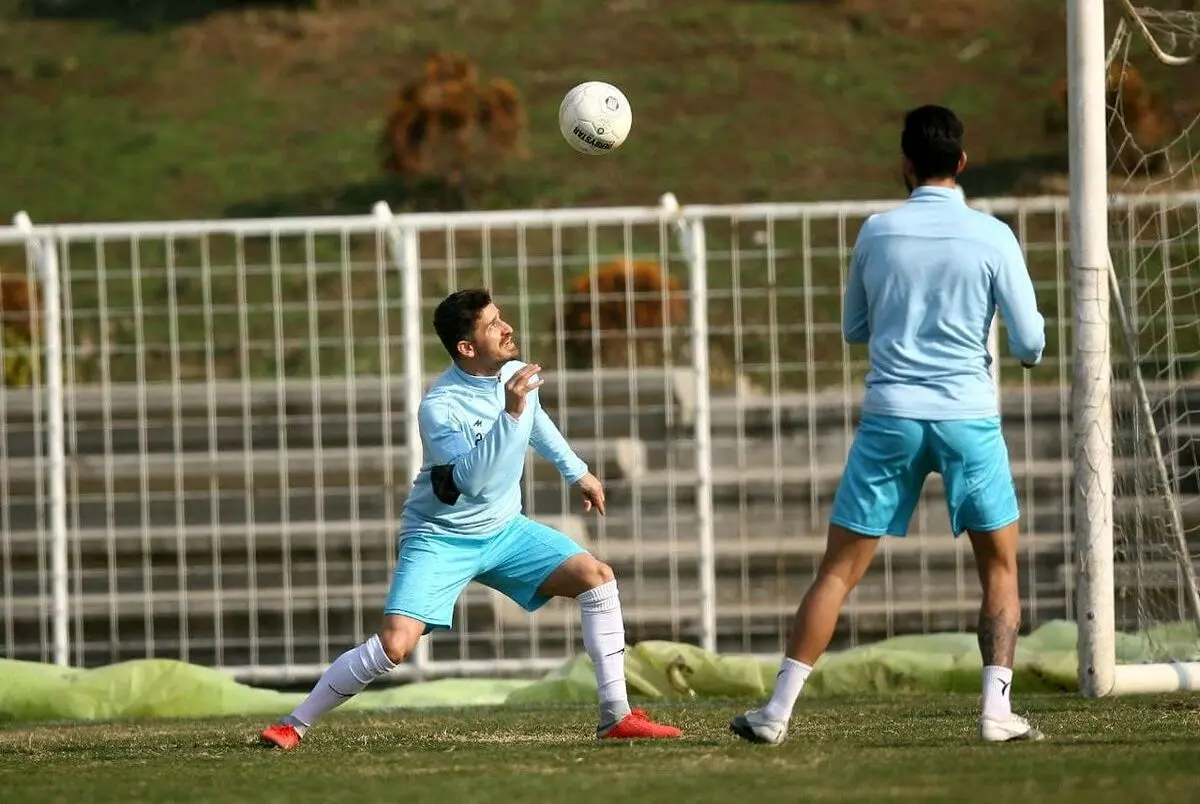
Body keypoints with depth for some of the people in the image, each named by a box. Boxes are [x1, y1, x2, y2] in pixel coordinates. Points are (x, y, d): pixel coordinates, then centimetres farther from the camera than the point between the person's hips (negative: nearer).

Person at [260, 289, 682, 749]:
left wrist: (577, 472, 28)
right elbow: (472, 479, -38)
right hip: (441, 538, -6)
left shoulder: (516, 374, -4)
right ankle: (295, 725, -5)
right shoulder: (439, 407, -25)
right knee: (395, 643, -21)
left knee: (597, 577, -8)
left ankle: (616, 718, -4)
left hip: (504, 530, 6)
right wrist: (509, 413, -45)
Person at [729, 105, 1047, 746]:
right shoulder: (992, 238, -3)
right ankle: (997, 710, 0)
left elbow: (853, 329, 15)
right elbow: (1030, 344, -1)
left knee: (839, 571, 5)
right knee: (1000, 568, 12)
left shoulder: (877, 232, 3)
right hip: (968, 417, -1)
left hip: (890, 417, 1)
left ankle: (778, 711, 2)